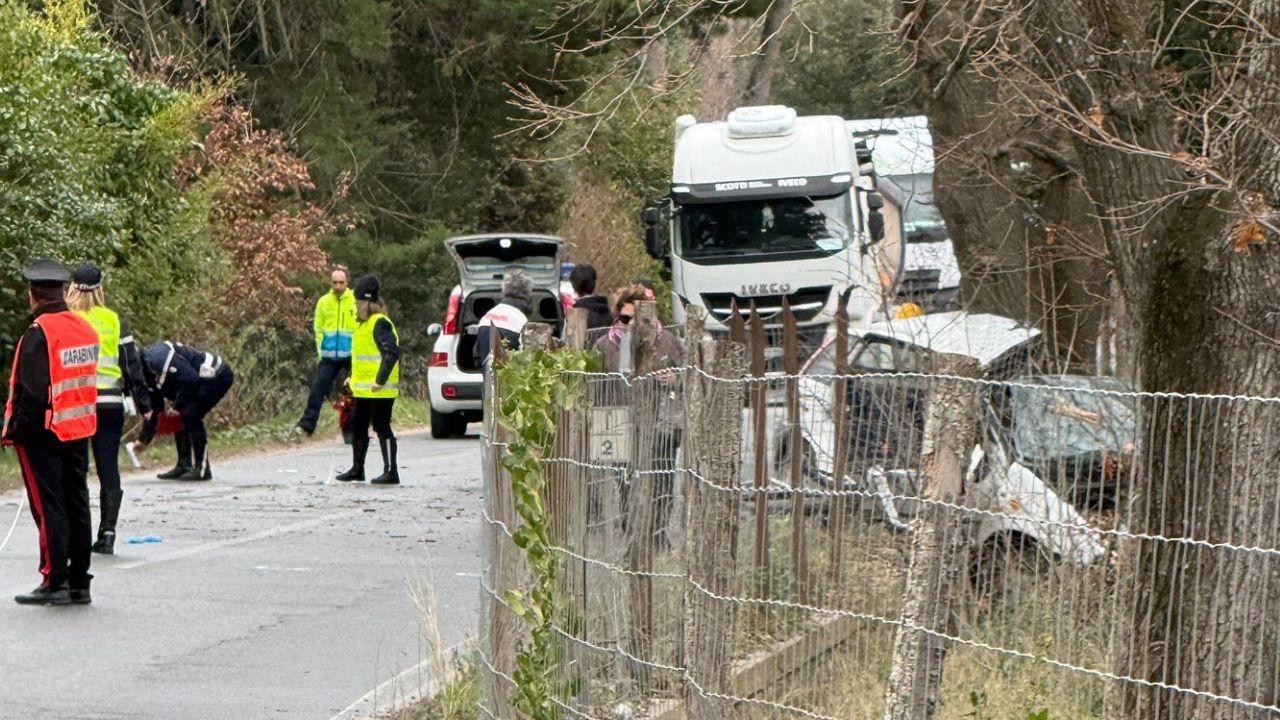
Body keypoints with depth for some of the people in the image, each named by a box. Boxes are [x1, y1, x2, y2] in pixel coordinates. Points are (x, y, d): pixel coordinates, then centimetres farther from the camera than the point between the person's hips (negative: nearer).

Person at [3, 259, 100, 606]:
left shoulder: (39, 333, -17)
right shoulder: (86, 329, 7)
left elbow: (31, 392, -20)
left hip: (44, 434, -7)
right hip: (79, 432, 7)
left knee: (48, 509, -2)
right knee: (77, 506, 10)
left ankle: (55, 582, -2)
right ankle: (79, 583, 14)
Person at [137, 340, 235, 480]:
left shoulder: (156, 357, -22)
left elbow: (190, 379, -26)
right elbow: (154, 408, 17)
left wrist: (178, 406, -15)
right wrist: (143, 439, 14)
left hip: (217, 376, -10)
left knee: (190, 416, -16)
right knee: (179, 417, 9)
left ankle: (202, 469, -9)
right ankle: (184, 466, 15)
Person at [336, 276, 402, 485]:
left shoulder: (380, 323, -16)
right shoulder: (363, 324, 16)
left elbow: (393, 352, -25)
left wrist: (380, 380, -25)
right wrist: (354, 378, 23)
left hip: (379, 390, -10)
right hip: (363, 389, 10)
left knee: (381, 427, -7)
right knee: (358, 427, 15)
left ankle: (391, 472, -3)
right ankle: (357, 469, 26)